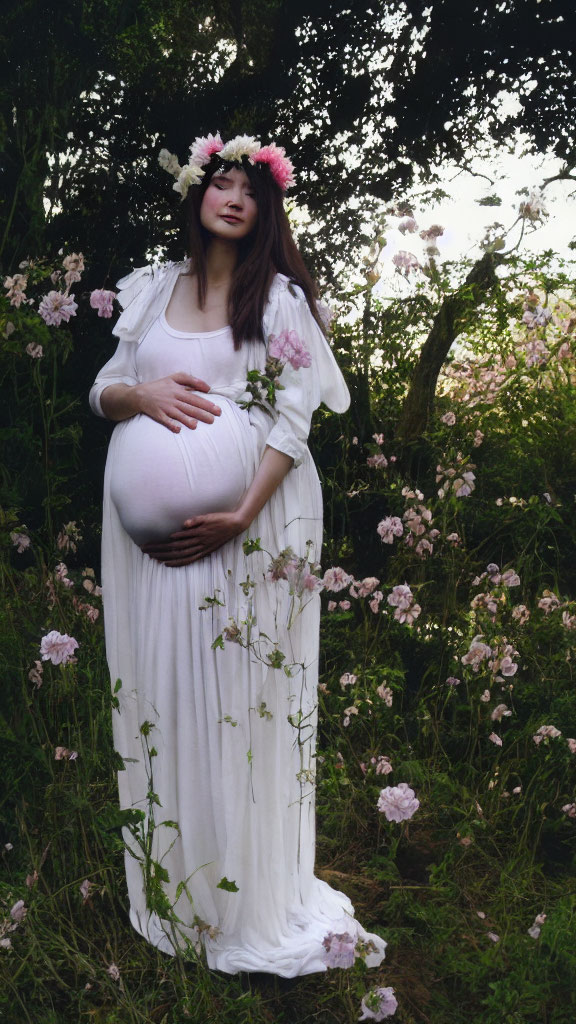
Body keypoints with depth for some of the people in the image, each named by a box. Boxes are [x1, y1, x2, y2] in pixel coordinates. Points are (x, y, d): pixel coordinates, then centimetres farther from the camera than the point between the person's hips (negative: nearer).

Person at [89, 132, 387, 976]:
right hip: (154, 521, 4)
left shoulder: (280, 295, 0)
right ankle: (169, 885, 25)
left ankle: (247, 896, 17)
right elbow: (103, 389, 14)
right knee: (162, 686, 8)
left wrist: (242, 516, -19)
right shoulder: (152, 288, 12)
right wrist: (142, 393, -10)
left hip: (251, 520, -3)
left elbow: (294, 418, -7)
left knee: (238, 696, 1)